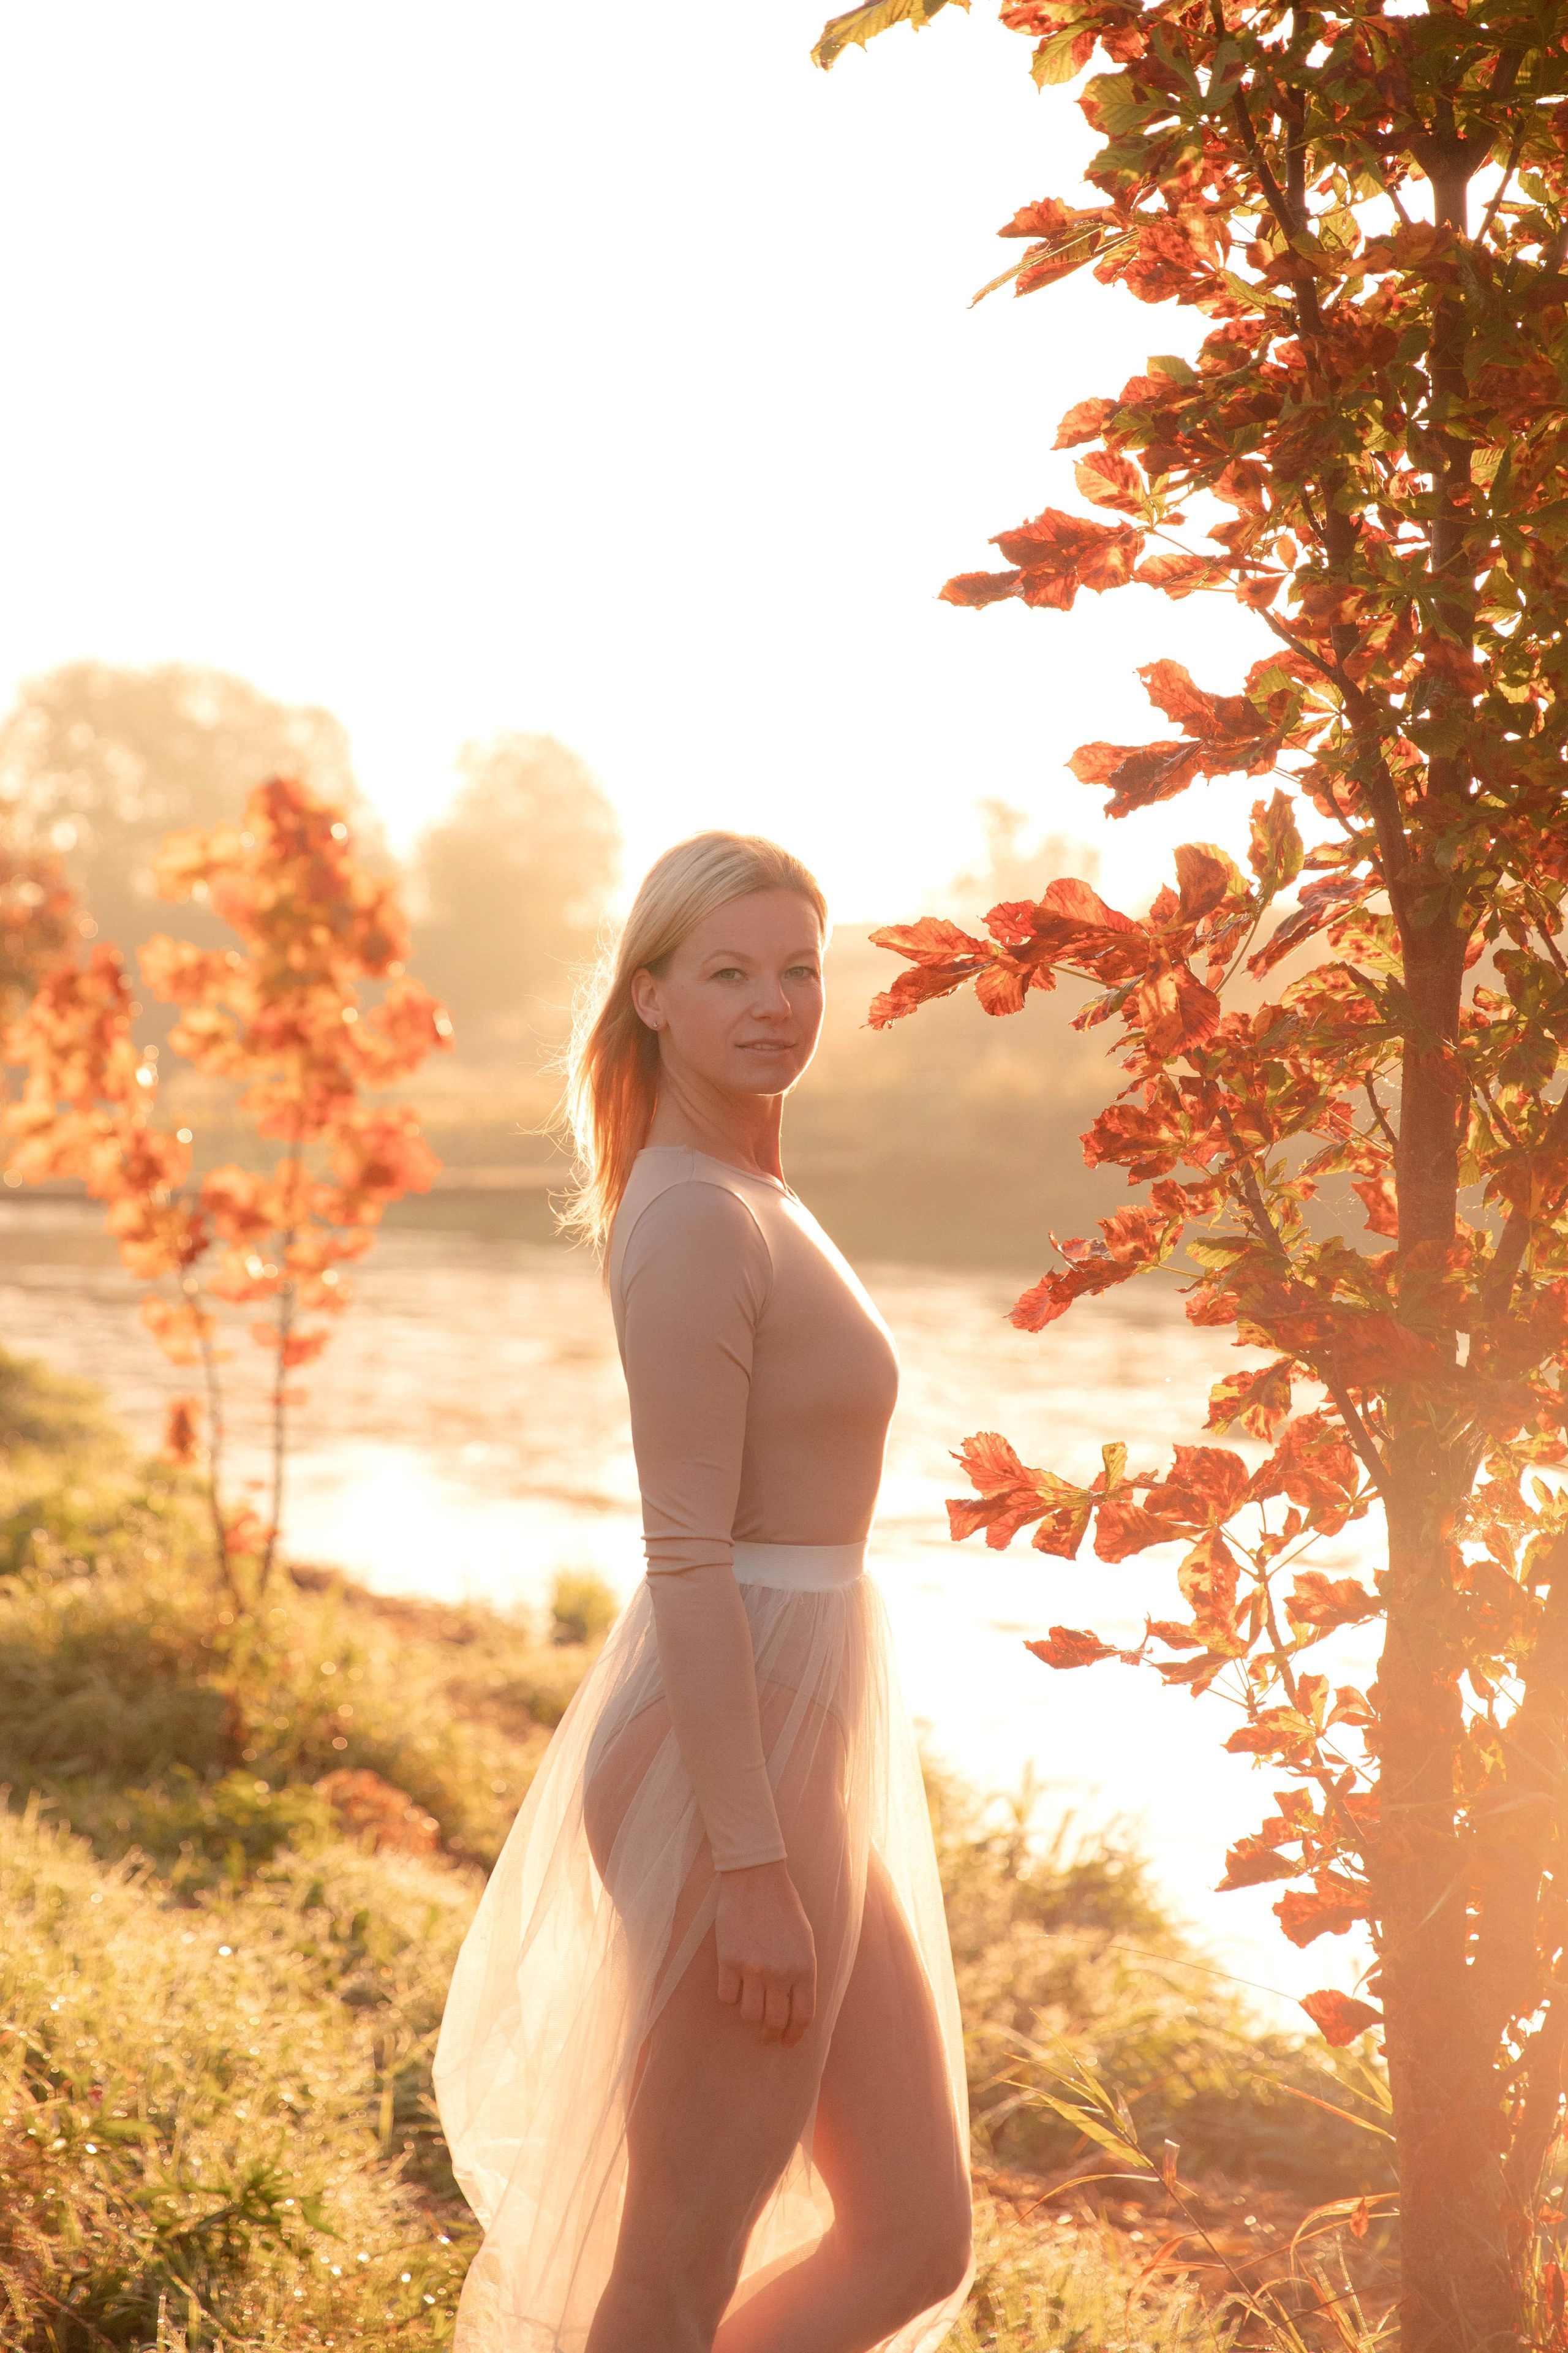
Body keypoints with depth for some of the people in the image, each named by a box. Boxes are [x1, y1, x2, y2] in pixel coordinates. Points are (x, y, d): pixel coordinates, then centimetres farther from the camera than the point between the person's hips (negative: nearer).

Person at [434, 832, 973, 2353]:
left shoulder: (754, 1203, 15)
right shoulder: (694, 1217, -16)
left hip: (811, 1753, 10)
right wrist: (751, 1864, -23)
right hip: (734, 1767, -10)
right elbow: (687, 1557, -21)